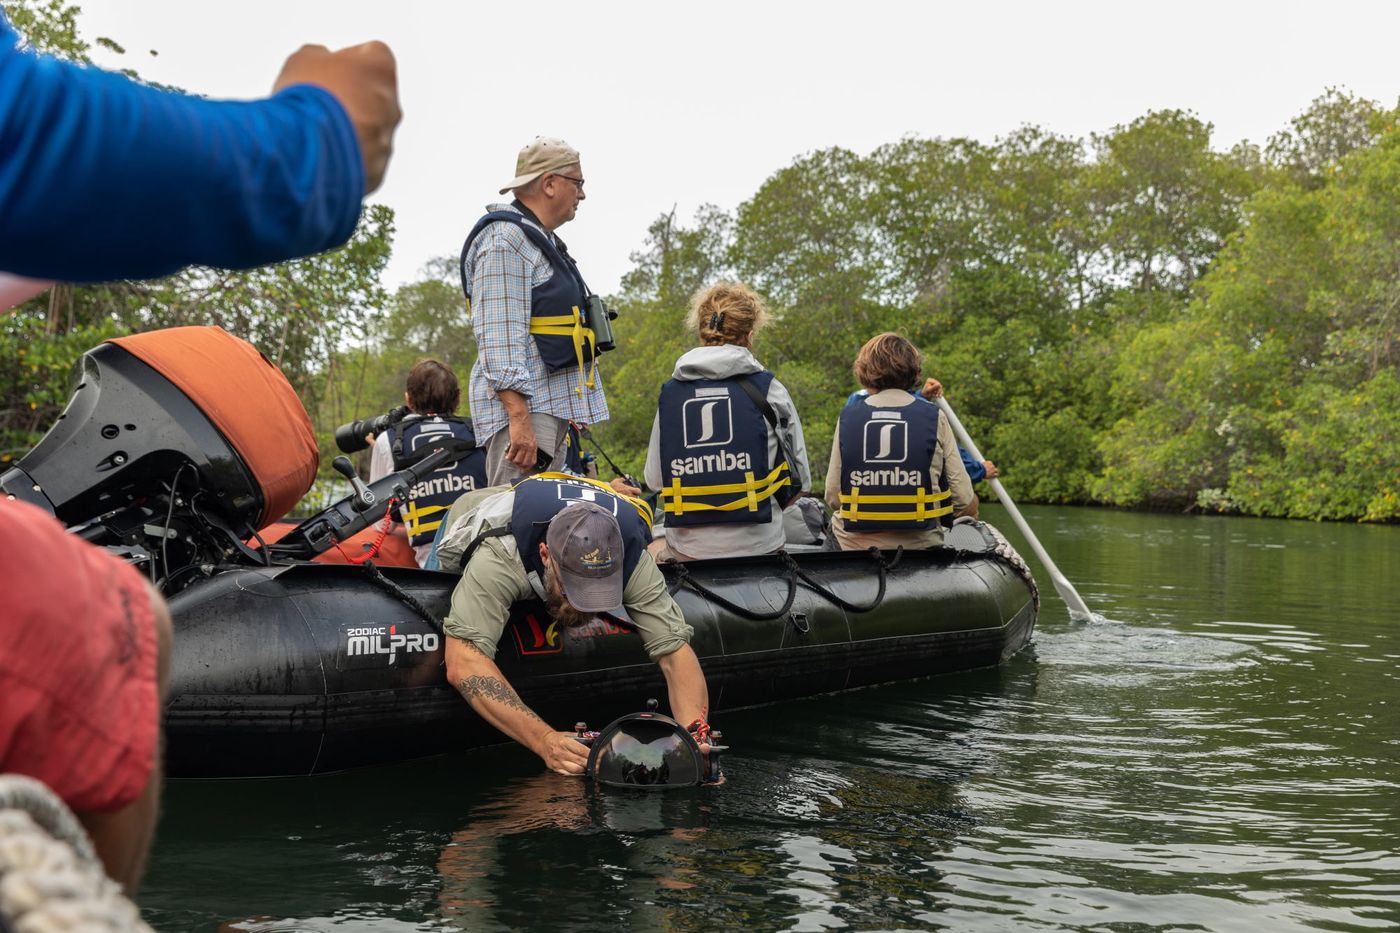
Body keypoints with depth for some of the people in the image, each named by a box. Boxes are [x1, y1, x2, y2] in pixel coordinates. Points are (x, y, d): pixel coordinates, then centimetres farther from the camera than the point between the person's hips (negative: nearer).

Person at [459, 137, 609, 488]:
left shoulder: (541, 240, 25)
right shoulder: (504, 238, -9)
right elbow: (499, 337, -19)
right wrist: (519, 417, -25)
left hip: (551, 406, 11)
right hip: (522, 406, -11)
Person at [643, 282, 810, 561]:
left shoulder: (670, 392, 5)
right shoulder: (768, 389, 0)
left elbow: (653, 478, 8)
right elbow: (800, 477, 6)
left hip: (685, 549, 2)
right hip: (757, 547, -2)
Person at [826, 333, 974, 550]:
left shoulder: (847, 418, 3)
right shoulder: (935, 419, 1)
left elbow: (832, 496, 3)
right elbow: (962, 496, 1)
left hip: (855, 543, 1)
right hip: (919, 544, -1)